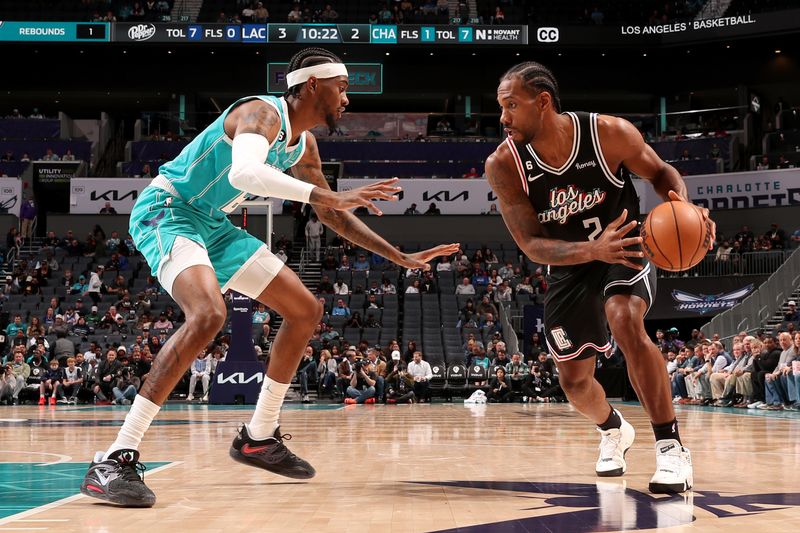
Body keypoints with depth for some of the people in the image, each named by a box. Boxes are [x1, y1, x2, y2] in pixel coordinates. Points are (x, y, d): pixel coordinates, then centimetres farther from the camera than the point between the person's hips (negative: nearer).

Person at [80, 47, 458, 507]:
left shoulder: (303, 144, 9)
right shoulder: (263, 112, -19)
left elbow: (333, 216, 19)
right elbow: (243, 172, -42)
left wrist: (401, 257, 16)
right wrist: (325, 194, -44)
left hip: (214, 226, 10)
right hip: (166, 210, -10)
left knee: (306, 310, 8)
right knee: (208, 314, -35)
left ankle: (258, 438, 17)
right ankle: (116, 460, -33)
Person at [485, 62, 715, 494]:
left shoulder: (610, 133, -24)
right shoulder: (504, 165, -22)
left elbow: (661, 172, -6)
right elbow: (531, 245, -22)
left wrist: (682, 206, -30)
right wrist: (593, 250, -40)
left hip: (624, 249, -3)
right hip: (568, 265, 3)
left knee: (626, 323, -34)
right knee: (574, 382, 8)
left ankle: (671, 448, -24)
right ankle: (613, 430, 44)